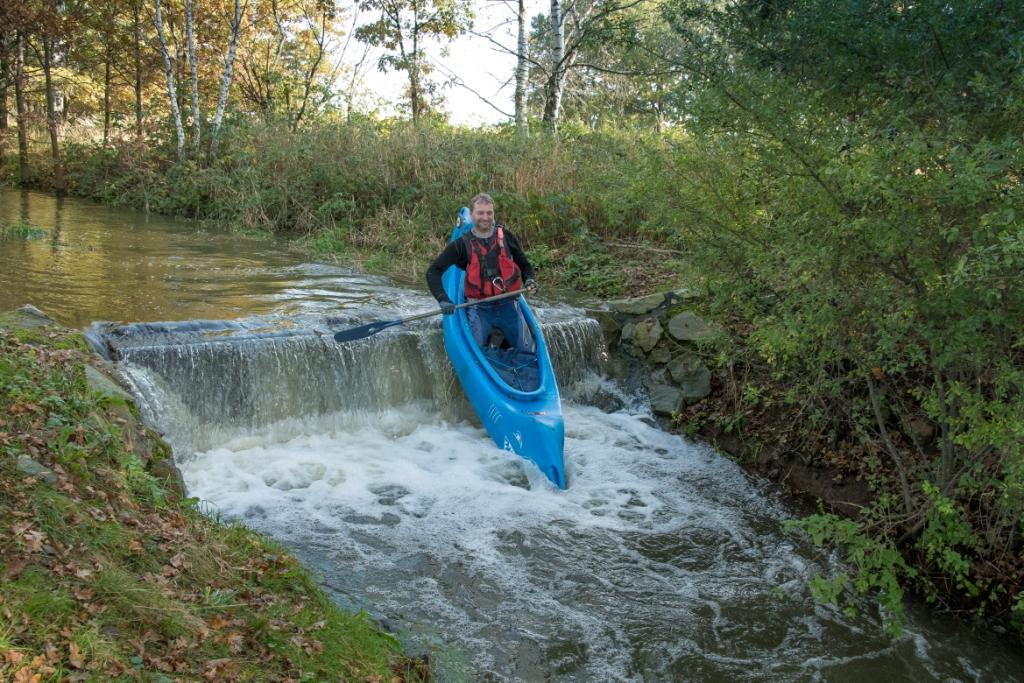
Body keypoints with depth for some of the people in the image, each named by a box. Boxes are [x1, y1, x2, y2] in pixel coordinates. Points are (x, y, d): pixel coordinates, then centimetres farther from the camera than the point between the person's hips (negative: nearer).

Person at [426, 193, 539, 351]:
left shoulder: (506, 237, 3)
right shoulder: (462, 245, -3)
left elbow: (524, 265, 15)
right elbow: (433, 272, -5)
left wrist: (529, 280, -7)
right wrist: (443, 300, -18)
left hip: (508, 305, 2)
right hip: (479, 309, -2)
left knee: (527, 350, 1)